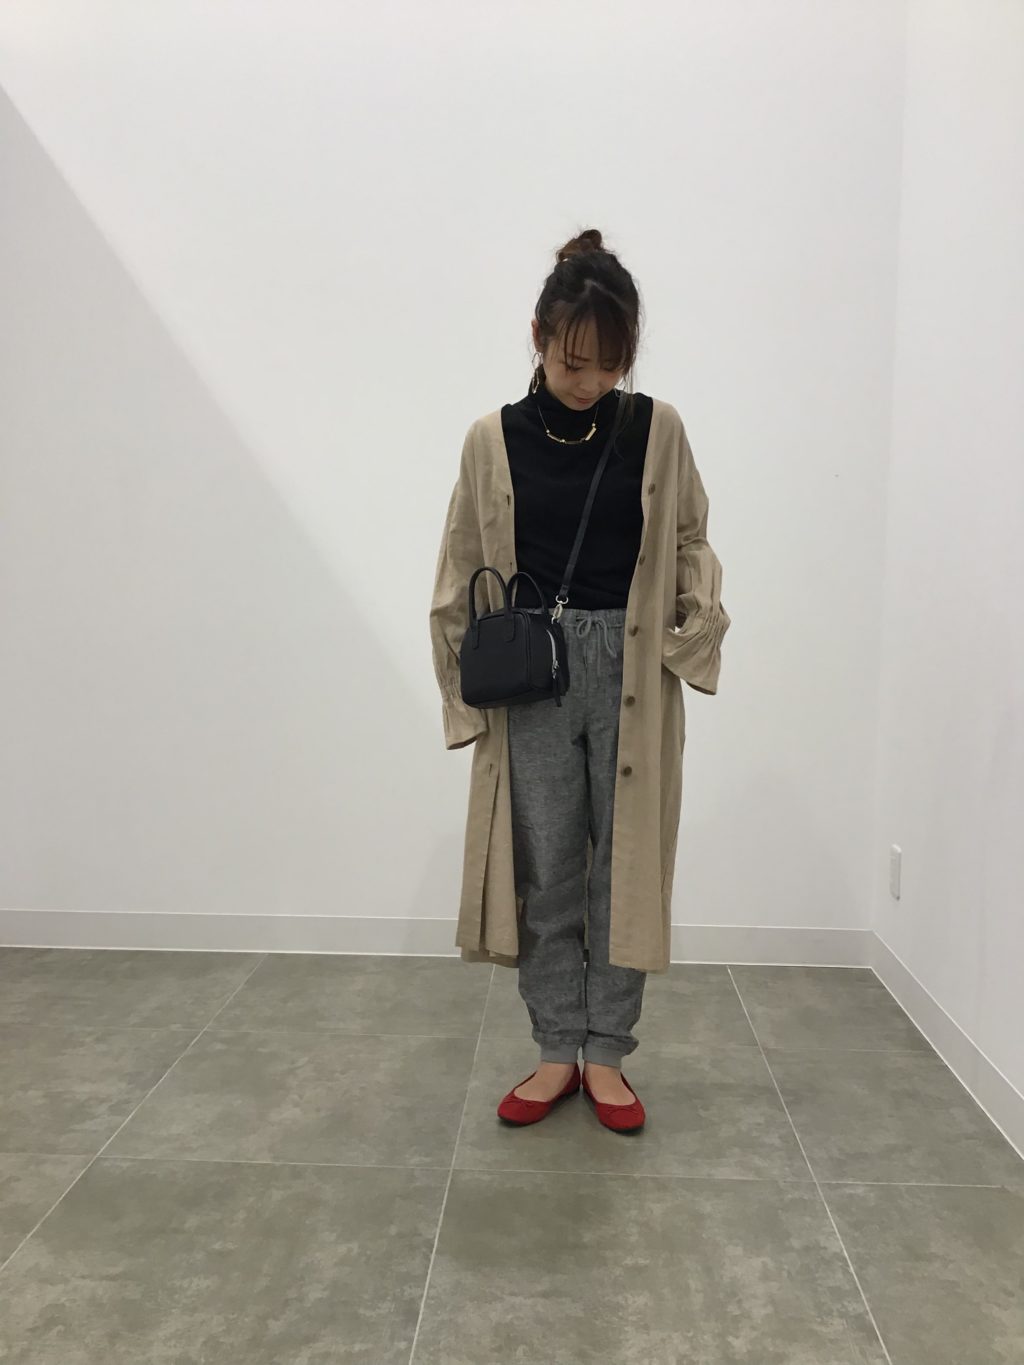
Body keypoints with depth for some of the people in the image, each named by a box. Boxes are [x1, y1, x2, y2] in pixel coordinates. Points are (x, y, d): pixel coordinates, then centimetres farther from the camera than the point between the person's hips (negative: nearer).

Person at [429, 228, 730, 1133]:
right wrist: (470, 687, 0)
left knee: (626, 863, 6)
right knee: (543, 869, 7)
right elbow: (461, 576, 4)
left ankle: (607, 1054, 21)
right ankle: (557, 1051, 22)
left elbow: (692, 545, 8)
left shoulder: (658, 430, 0)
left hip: (632, 675, 0)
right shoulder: (495, 439, -1)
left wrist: (693, 638, -5)